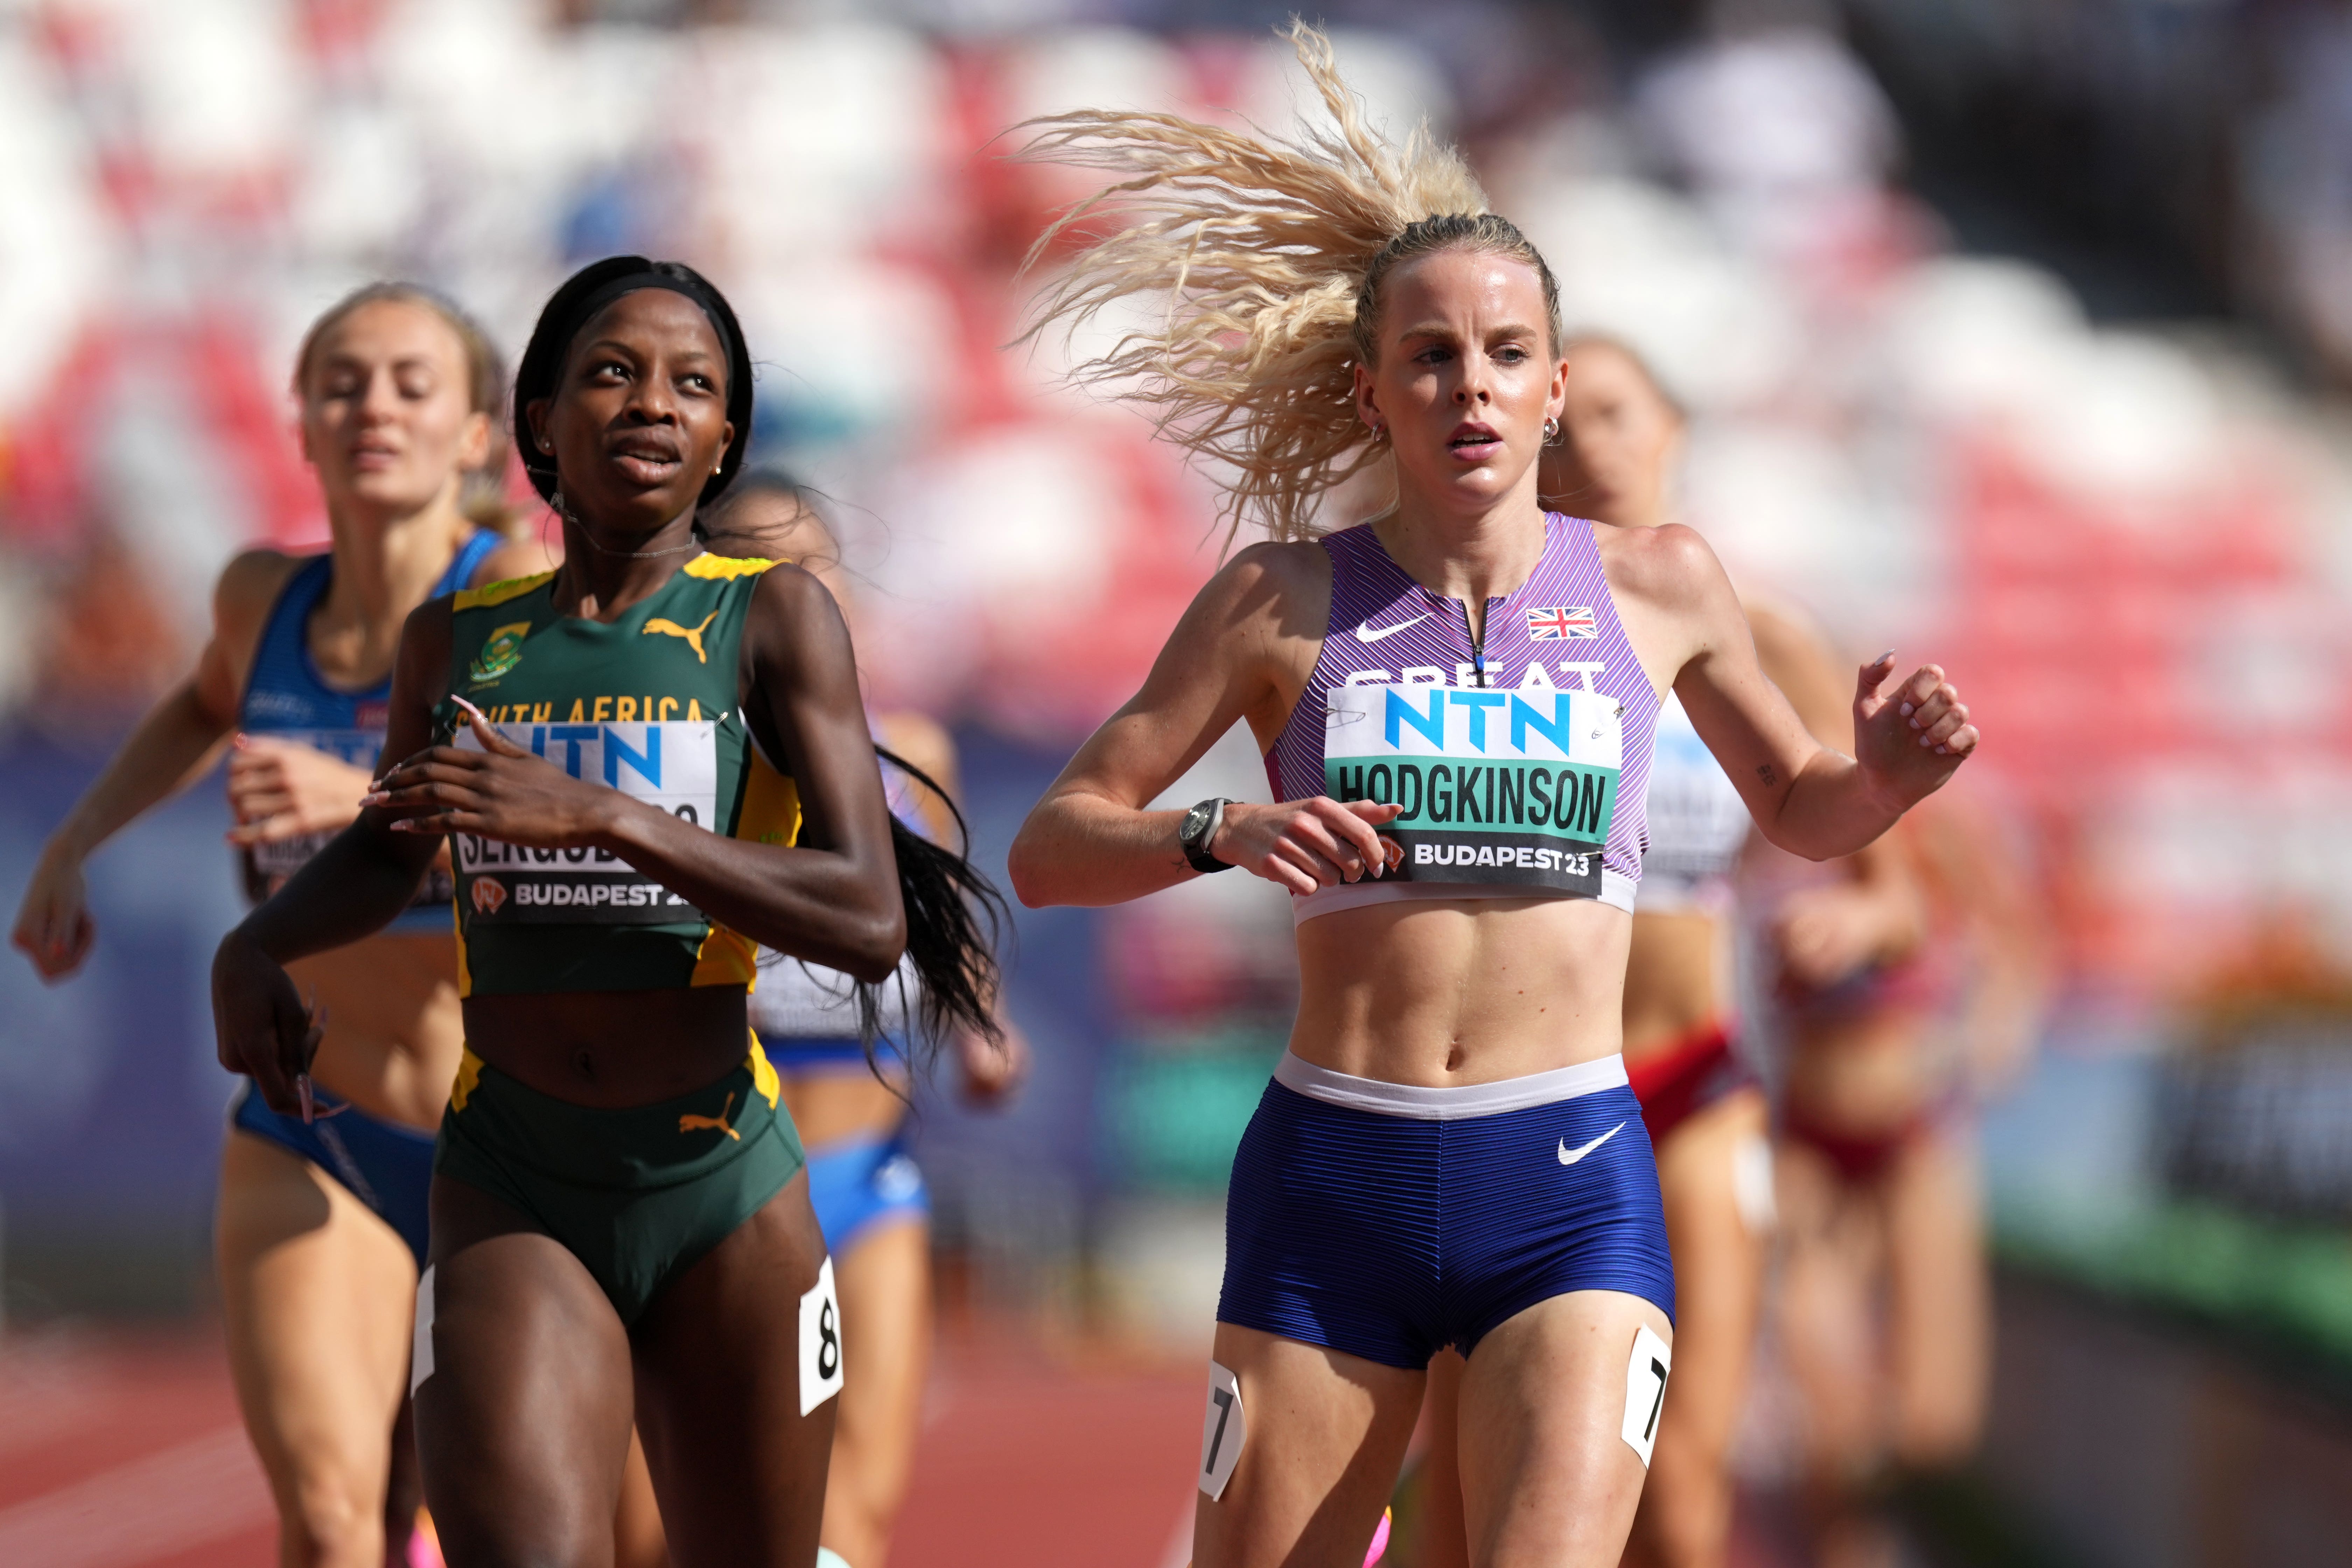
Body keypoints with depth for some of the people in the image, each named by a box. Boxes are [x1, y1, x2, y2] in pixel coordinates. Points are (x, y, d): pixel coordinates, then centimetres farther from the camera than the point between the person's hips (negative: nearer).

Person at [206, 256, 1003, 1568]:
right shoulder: (456, 639, 8)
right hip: (510, 1194, 1)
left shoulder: (773, 619, -3)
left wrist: (598, 815, -21)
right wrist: (258, 945, 7)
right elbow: (388, 856, 28)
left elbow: (871, 923, -14)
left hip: (726, 1185, -1)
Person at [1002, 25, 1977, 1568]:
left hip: (1572, 1187, 0)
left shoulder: (1658, 586, 7)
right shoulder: (1286, 602, 3)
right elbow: (1051, 844, 4)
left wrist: (1890, 776, -1)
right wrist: (1222, 837, -16)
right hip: (1331, 1174, 1)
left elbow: (1800, 811, 22)